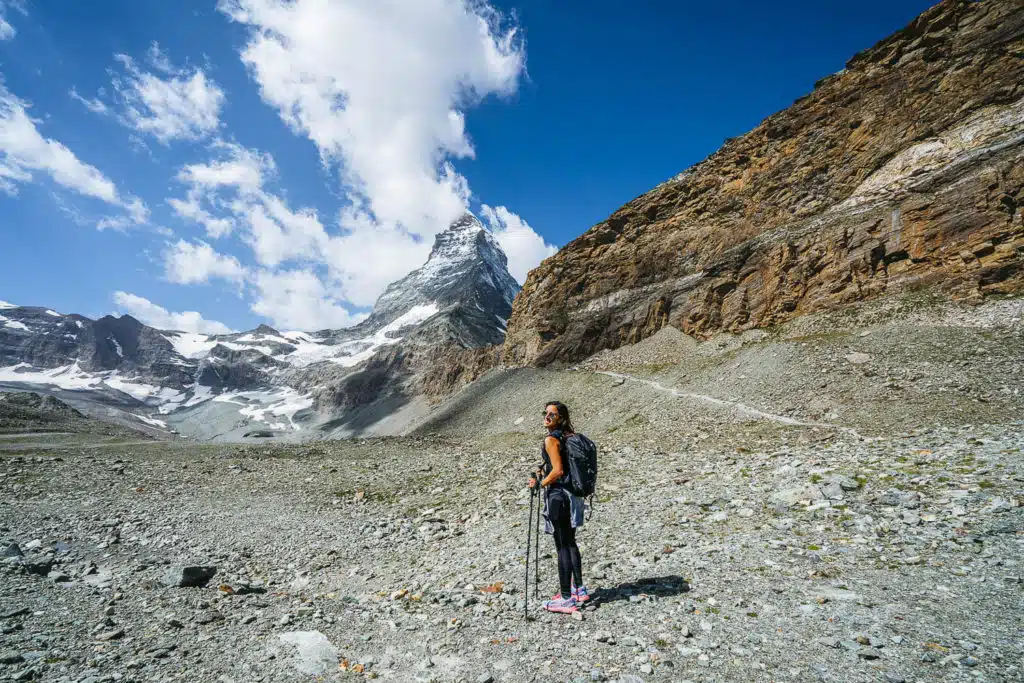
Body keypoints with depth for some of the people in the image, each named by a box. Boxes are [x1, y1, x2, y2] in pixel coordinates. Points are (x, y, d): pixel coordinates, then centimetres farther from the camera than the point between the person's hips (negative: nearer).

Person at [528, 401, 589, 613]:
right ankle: (579, 589, 33)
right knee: (570, 542, 20)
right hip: (572, 493, 9)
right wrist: (545, 472, 16)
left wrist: (539, 483, -10)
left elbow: (558, 471, -23)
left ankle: (566, 599, 11)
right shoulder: (570, 436, 9)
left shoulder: (551, 439, -17)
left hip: (557, 495, -9)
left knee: (563, 547, 1)